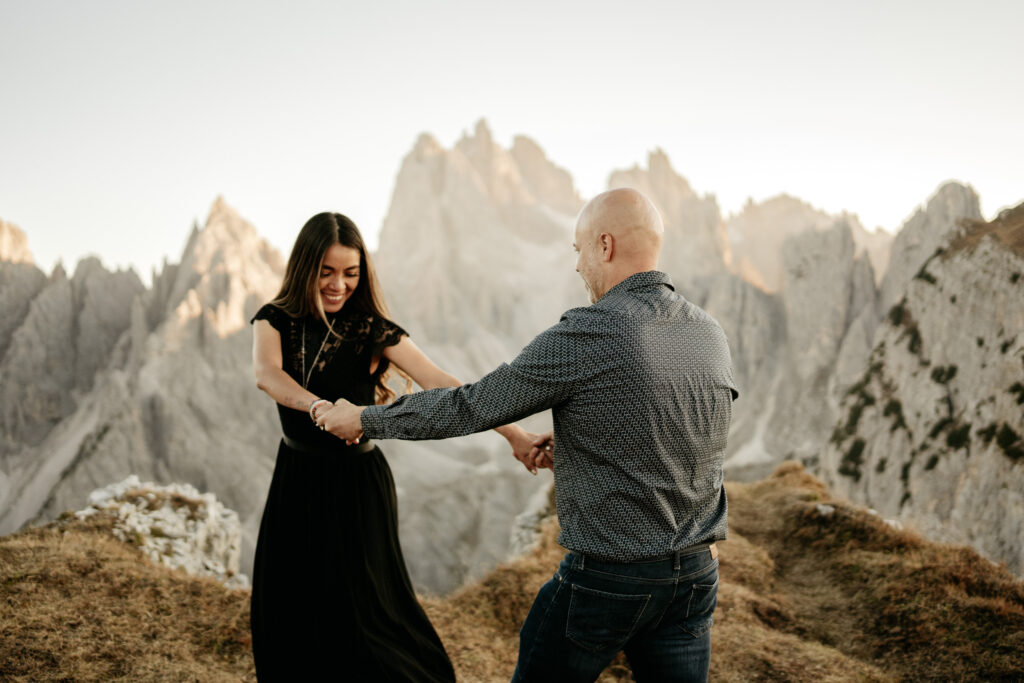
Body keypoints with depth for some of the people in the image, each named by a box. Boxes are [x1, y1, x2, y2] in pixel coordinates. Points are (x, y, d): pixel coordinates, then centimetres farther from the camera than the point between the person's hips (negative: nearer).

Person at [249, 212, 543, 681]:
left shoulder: (372, 330, -10)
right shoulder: (276, 320, -4)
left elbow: (442, 386, -21)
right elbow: (266, 373, -26)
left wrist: (512, 434, -32)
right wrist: (318, 406, -47)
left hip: (356, 484, -3)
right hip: (296, 483, 3)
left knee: (363, 615, -1)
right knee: (285, 614, 13)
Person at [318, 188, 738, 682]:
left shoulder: (583, 336, -19)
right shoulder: (711, 335, 1)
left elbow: (469, 408, -11)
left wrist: (364, 420, 3)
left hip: (607, 578, -5)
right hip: (698, 575, 6)